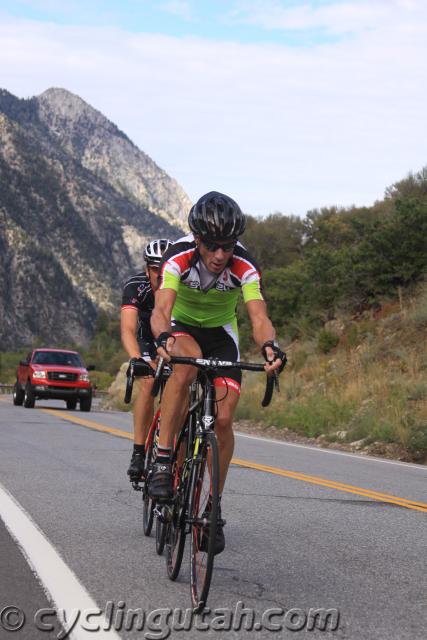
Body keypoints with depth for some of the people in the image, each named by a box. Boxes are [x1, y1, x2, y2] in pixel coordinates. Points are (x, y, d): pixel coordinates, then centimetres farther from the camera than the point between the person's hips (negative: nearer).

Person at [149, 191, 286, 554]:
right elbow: (161, 310, -40)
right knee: (186, 364, -38)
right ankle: (163, 463, -30)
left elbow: (259, 317, -36)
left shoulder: (245, 266, -27)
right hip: (182, 327, -1)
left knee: (224, 419, -14)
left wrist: (270, 346, -58)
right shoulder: (179, 258, -29)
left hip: (221, 333, 1)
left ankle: (215, 509, 4)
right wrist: (163, 338, -62)